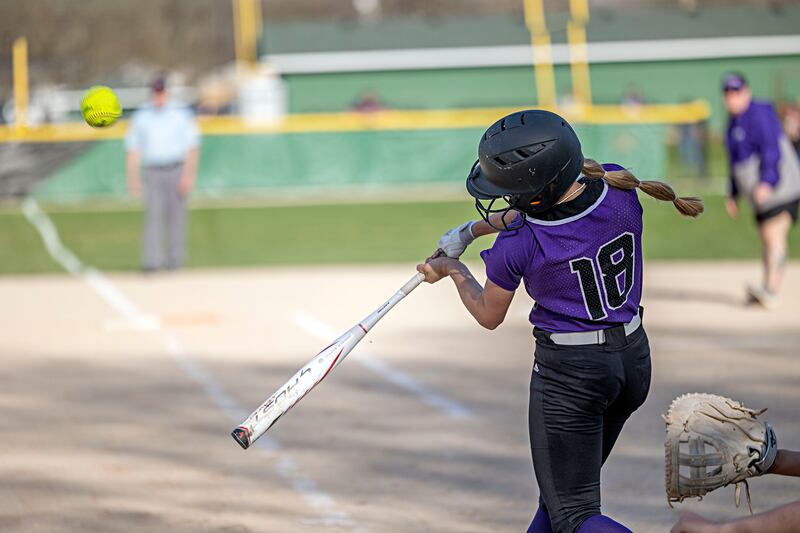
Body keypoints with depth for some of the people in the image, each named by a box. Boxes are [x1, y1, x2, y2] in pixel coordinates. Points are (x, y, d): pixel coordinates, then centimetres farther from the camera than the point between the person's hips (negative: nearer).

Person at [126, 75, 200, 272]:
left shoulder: (182, 114, 1)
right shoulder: (141, 117, 7)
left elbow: (192, 147, -3)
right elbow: (133, 149, 8)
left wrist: (188, 175, -13)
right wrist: (133, 178, 0)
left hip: (176, 172, 0)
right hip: (152, 173, 0)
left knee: (176, 216, 3)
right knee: (153, 215, -11)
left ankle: (175, 258, 14)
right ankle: (151, 261, -18)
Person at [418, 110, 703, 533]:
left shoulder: (517, 245, -23)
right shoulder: (620, 188, -9)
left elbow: (488, 316, -2)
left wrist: (453, 269, 16)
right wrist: (472, 230, 21)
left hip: (568, 373, -7)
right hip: (633, 359, 7)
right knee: (558, 497, 24)